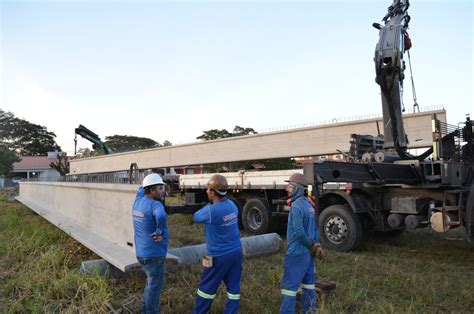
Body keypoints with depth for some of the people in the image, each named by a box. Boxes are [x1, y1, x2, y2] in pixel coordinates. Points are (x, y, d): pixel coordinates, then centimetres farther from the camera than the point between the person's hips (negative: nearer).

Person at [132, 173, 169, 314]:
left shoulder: (138, 201, 4)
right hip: (154, 254, -9)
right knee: (155, 285, 9)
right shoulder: (155, 205, -22)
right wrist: (160, 232, -29)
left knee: (151, 282, 27)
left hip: (142, 252, 9)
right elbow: (161, 216, -44)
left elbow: (141, 189, 27)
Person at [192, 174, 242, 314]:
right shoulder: (232, 205, -1)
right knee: (234, 286, 13)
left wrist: (208, 205, 7)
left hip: (219, 256, -6)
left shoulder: (211, 211, -23)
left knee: (207, 287, 13)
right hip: (236, 252, 6)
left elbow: (196, 217, -4)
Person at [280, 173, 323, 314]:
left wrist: (311, 245, -10)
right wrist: (316, 244, 10)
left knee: (288, 285, -1)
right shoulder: (308, 204, 9)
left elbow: (298, 232, -24)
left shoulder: (296, 206, -20)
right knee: (308, 282, 19)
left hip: (297, 252, -9)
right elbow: (315, 227, 14)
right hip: (308, 252, 9)